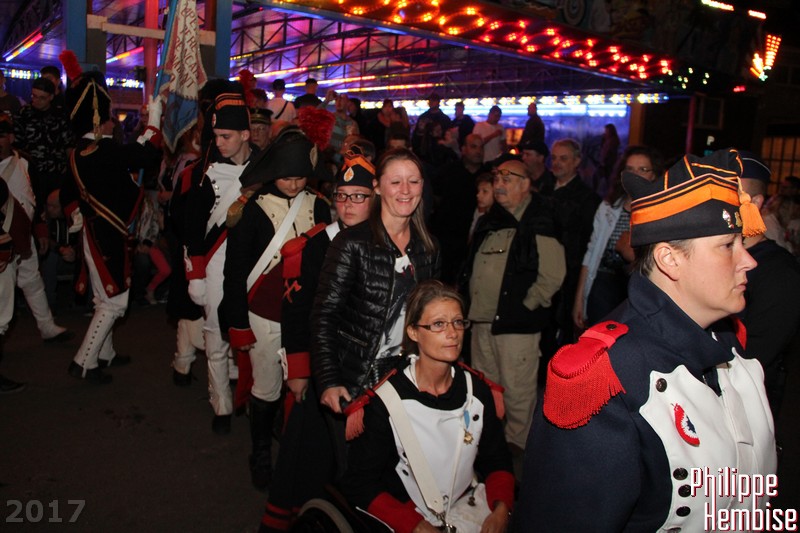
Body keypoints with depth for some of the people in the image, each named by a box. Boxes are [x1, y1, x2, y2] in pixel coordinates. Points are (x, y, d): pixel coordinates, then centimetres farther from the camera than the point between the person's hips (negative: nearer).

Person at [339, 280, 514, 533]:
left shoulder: (477, 389, 1)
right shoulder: (386, 401, -12)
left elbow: (496, 461, 10)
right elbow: (360, 484, -7)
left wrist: (501, 508, -8)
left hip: (469, 511, 4)